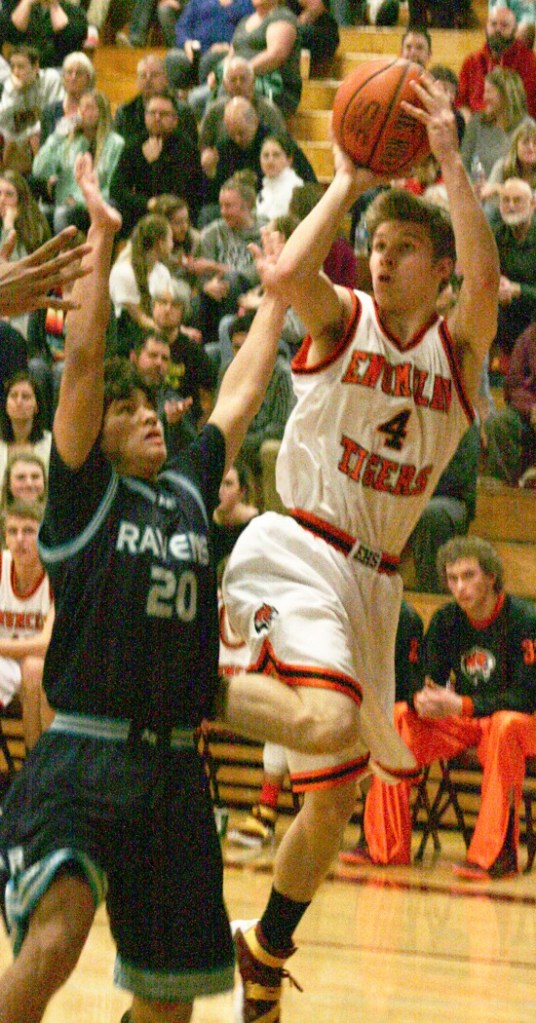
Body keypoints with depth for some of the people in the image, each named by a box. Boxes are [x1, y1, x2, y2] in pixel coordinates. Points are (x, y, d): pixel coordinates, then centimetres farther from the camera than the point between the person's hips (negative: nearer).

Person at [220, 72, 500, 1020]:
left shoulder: (457, 347, 5)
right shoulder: (341, 321, 0)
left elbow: (484, 281, -17)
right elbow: (285, 274, -24)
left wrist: (449, 161, -19)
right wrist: (350, 180, -15)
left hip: (373, 578, 5)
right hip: (296, 552, -5)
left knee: (336, 795, 15)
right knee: (328, 723, -34)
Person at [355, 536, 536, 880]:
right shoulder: (445, 620, 0)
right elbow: (430, 680, 2)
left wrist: (461, 705, -31)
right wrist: (422, 700, -25)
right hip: (463, 722, 6)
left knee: (506, 726, -40)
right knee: (395, 721, -16)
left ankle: (498, 854, -39)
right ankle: (384, 847, -12)